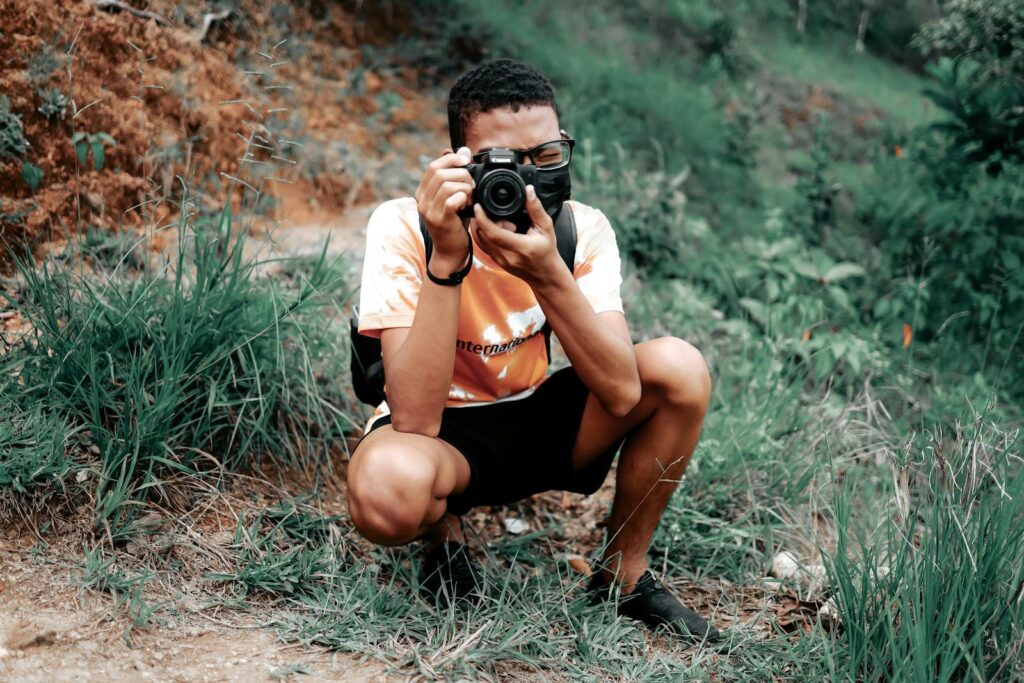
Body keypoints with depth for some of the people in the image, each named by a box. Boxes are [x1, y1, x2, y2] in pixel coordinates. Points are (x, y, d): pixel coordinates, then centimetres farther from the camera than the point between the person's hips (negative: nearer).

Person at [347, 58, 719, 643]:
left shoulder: (582, 228, -13)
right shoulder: (403, 227, -23)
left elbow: (622, 392, -26)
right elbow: (416, 421, -33)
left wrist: (549, 274, -38)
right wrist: (447, 262, -41)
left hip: (538, 418, 4)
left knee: (679, 369, -20)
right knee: (388, 488, -39)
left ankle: (623, 574, 2)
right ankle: (446, 531, 2)